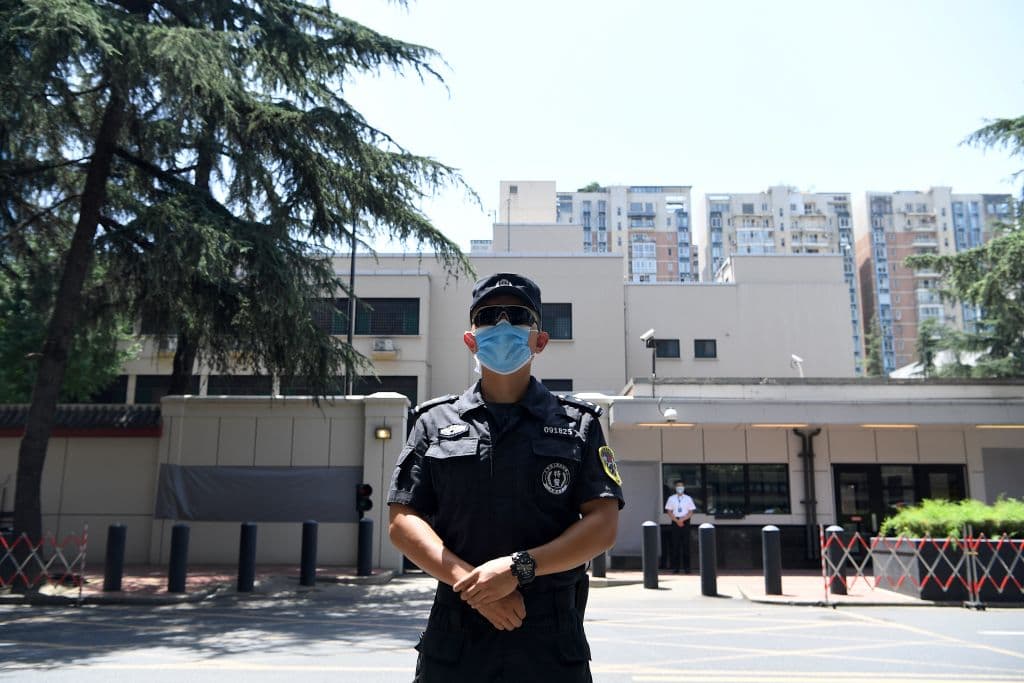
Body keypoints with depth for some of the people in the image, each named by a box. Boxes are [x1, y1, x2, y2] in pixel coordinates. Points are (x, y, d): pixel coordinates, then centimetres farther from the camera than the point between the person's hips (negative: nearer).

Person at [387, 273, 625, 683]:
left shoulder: (578, 424, 5)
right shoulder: (435, 422, 7)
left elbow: (603, 525, -3)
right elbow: (402, 520, 1)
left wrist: (518, 567, -16)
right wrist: (466, 578, -14)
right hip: (454, 638, 1)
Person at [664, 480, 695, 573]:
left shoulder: (688, 499, 5)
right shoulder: (671, 498, 5)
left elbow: (691, 512, 2)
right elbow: (669, 512, 3)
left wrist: (683, 519, -13)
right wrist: (677, 521, -10)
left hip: (685, 522, 0)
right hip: (675, 522, 0)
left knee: (686, 545, -1)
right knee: (675, 545, -1)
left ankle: (686, 567, 3)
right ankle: (675, 567, 2)